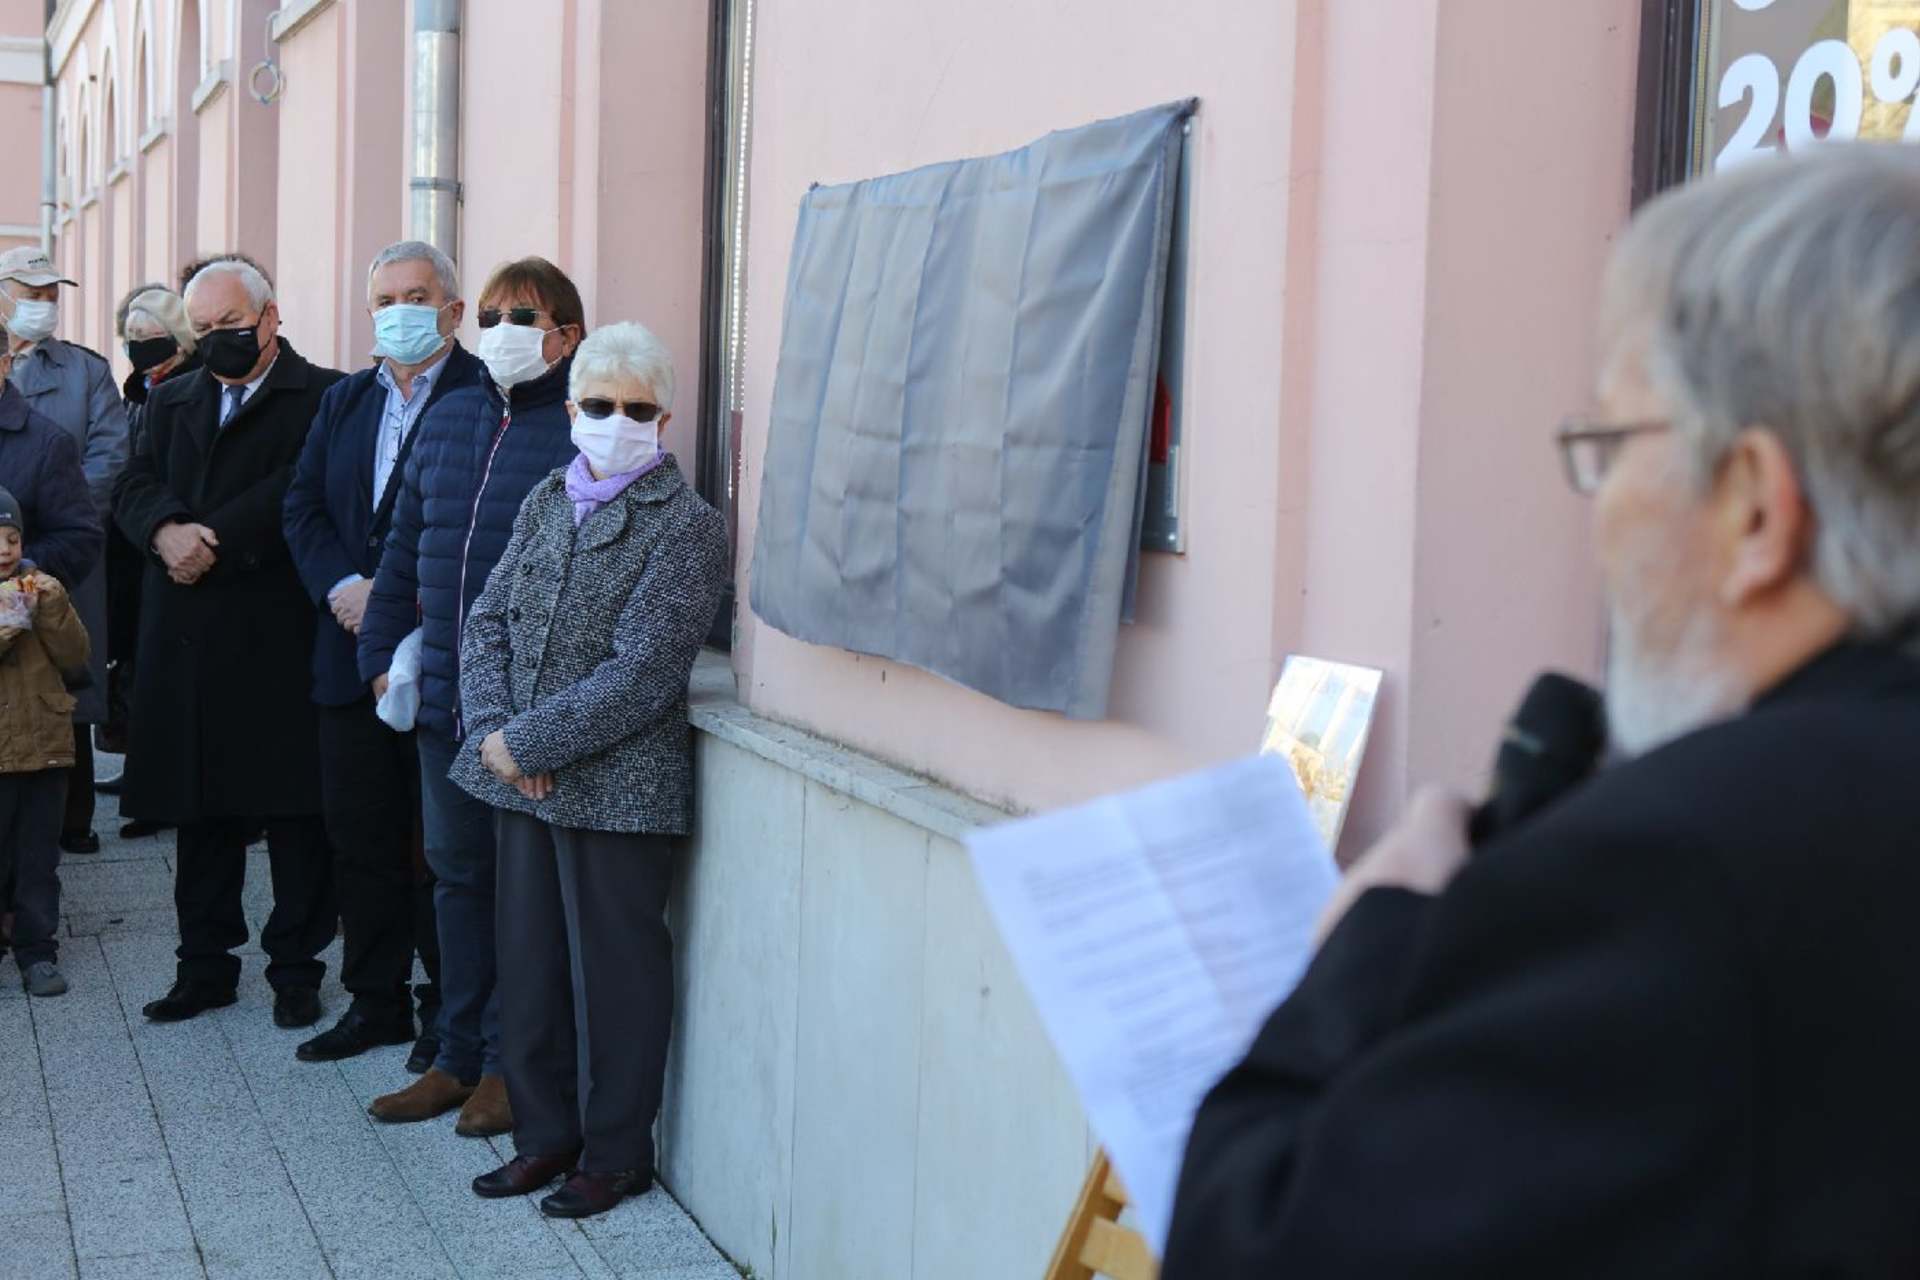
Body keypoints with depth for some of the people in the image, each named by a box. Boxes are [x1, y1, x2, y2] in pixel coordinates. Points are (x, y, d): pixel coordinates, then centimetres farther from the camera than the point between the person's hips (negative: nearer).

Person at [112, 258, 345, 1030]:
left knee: (295, 808, 2)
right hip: (186, 640, 5)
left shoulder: (322, 397, -2)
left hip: (282, 637, -5)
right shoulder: (172, 401, 18)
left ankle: (296, 966, 14)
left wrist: (211, 543, -18)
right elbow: (134, 489, 7)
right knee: (199, 810, 11)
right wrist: (167, 531, -14)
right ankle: (205, 965, 22)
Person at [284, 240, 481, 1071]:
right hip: (352, 653, 7)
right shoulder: (344, 401, 15)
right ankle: (376, 1001, 25)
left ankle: (449, 1013, 14)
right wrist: (344, 588, -6)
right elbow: (303, 506, 10)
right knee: (362, 839, 12)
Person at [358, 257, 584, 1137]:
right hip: (444, 693, 7)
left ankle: (508, 1062, 18)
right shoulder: (450, 418, 12)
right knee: (456, 871, 14)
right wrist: (381, 652, 11)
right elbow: (404, 546, 17)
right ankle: (458, 1056, 27)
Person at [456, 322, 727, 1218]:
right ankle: (546, 1134, 30)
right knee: (530, 963, 15)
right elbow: (487, 621, 9)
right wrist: (494, 729, -7)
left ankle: (616, 1153, 20)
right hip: (524, 777, 6)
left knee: (614, 971, 5)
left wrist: (531, 742, -16)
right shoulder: (547, 500, 10)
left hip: (619, 785, -6)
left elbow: (642, 673, -17)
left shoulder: (687, 526, -10)